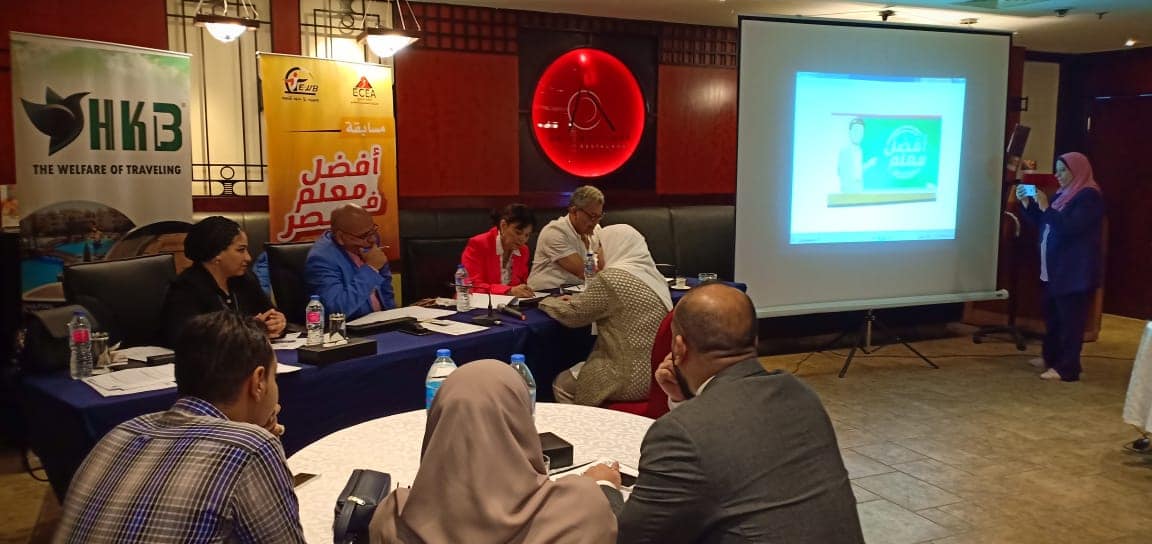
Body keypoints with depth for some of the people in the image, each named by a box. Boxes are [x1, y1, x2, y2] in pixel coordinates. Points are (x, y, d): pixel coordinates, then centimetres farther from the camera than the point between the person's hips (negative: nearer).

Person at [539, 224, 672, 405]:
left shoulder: (612, 278, -16)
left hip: (633, 380, -8)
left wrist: (546, 301, 11)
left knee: (561, 384, 13)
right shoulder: (652, 274, 9)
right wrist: (576, 300, 22)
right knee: (576, 370, 26)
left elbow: (574, 315, -7)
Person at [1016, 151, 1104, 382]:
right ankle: (1051, 357, 27)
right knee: (1052, 315, 15)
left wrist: (1046, 208, -26)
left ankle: (1067, 368, -7)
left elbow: (1070, 227, -24)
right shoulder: (1063, 195, 15)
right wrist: (1027, 203, 5)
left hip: (1075, 271, -9)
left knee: (1070, 318, -8)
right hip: (1054, 268, 9)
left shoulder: (1089, 197, -13)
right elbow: (1042, 222, 20)